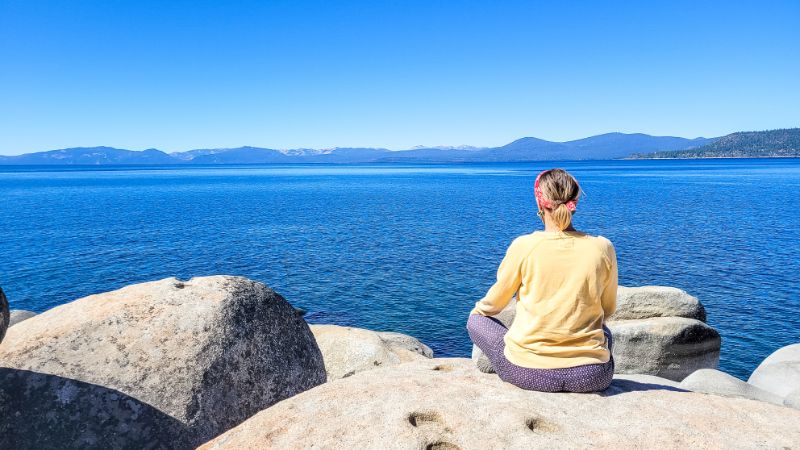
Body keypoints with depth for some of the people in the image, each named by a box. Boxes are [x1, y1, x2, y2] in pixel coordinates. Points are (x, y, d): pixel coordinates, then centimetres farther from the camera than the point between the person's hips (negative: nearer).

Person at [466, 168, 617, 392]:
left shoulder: (524, 246, -10)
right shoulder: (603, 247, -4)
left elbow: (492, 304, 4)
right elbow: (608, 309, 11)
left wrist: (477, 310, 28)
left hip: (528, 373, -3)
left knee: (476, 321, 22)